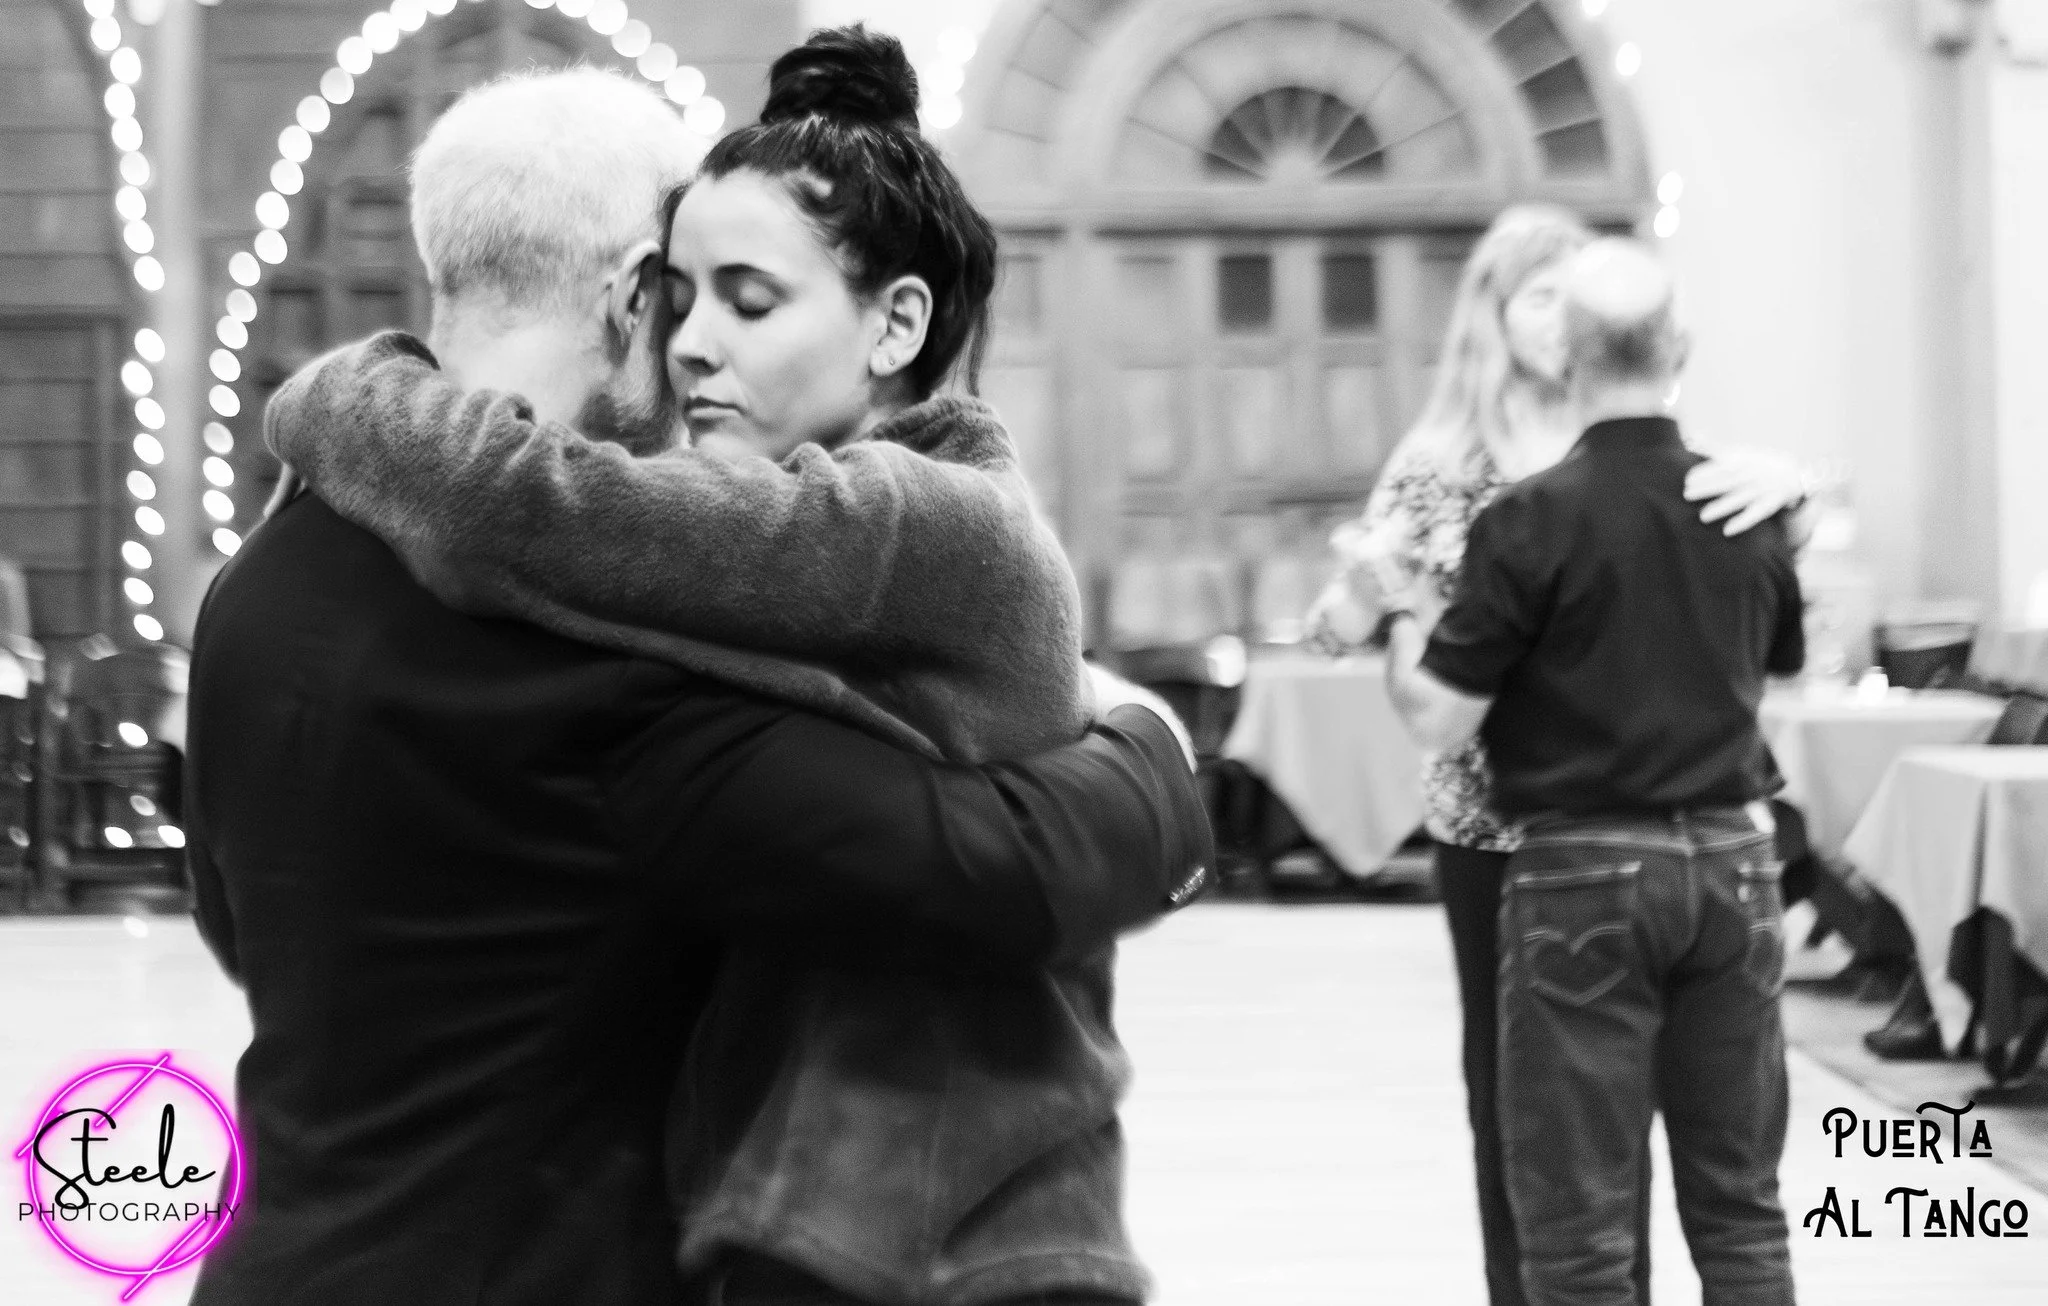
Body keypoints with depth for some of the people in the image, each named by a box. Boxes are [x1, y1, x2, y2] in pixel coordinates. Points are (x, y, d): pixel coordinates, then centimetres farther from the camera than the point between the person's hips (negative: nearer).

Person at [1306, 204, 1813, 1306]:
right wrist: (1365, 577, -26)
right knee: (1511, 1086, 4)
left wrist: (1781, 478, -23)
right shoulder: (1442, 463, 0)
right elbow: (1338, 628, -2)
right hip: (1492, 819, -1)